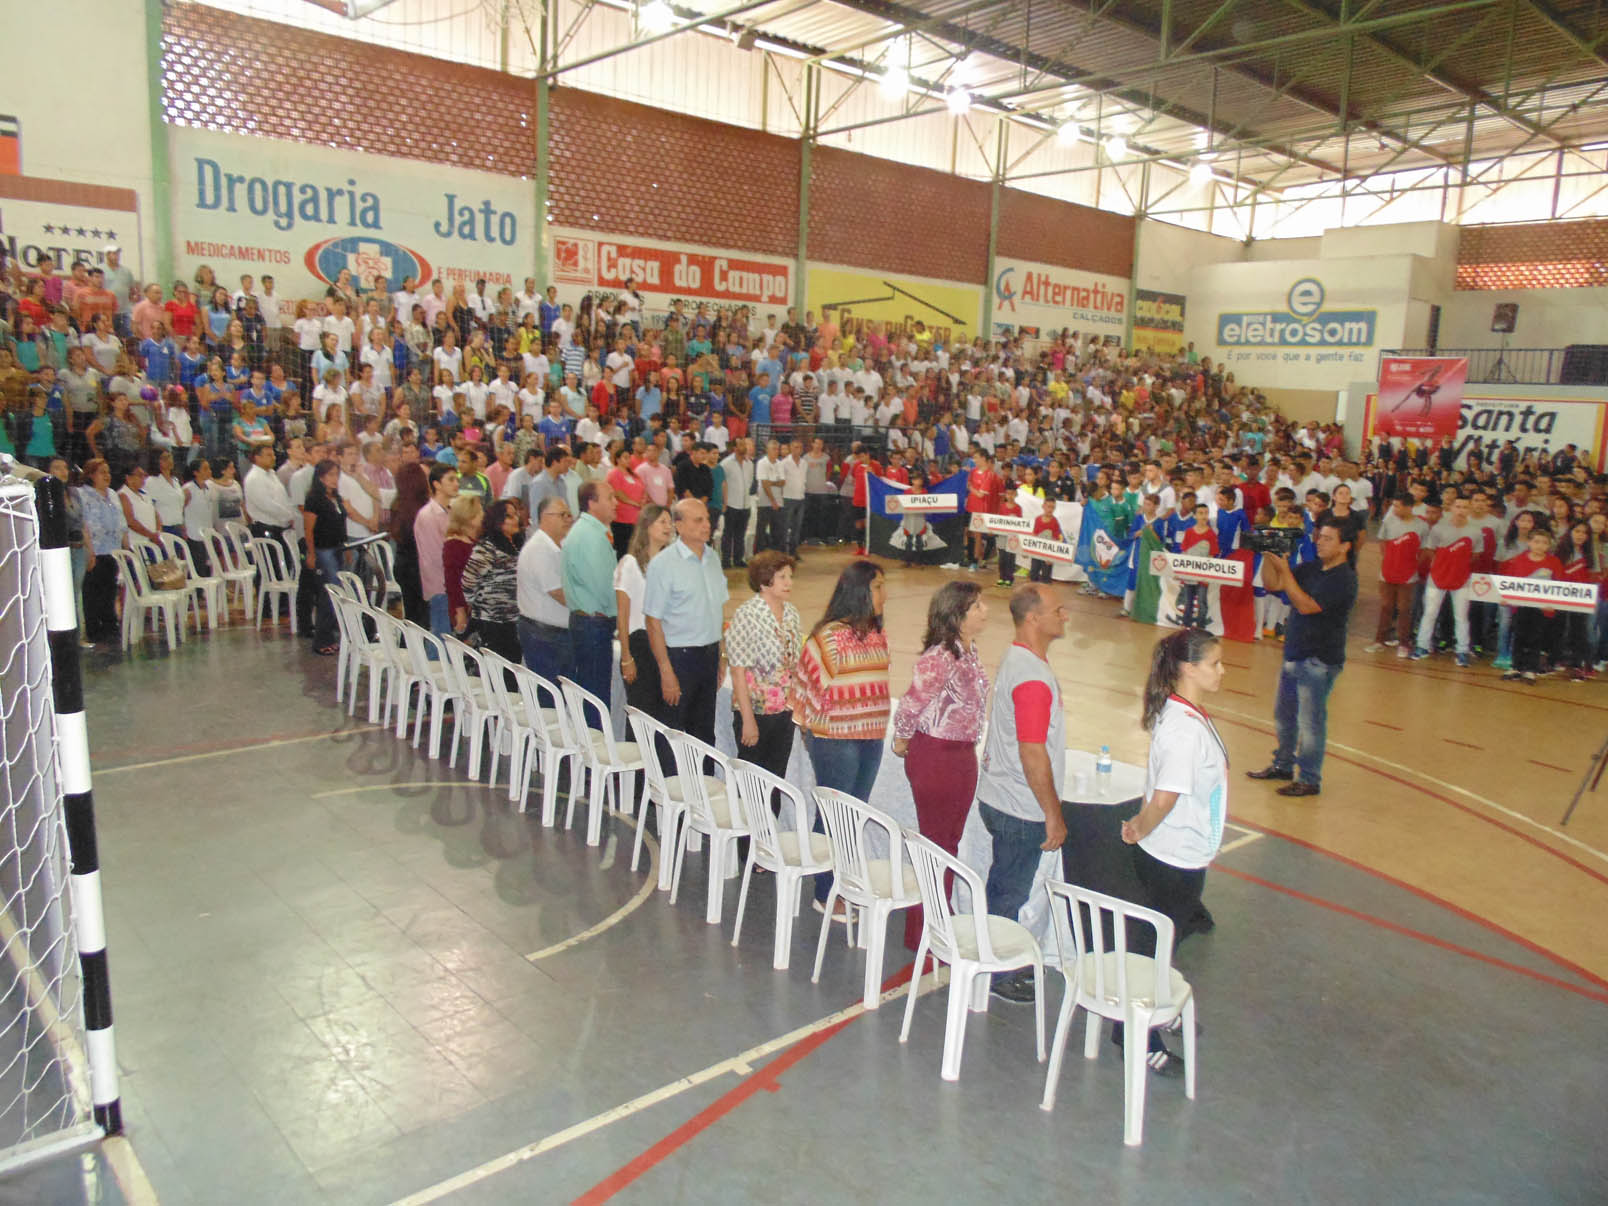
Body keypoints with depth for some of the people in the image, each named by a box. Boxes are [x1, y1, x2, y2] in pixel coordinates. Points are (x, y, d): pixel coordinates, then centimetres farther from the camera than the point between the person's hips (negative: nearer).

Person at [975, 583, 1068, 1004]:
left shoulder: (1016, 659, 6)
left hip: (1000, 798, 10)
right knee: (1009, 894, 6)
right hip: (1020, 810, -10)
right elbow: (1033, 755, -26)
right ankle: (999, 974, 22)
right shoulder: (1032, 677, -26)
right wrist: (1054, 816, -18)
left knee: (1005, 887, 22)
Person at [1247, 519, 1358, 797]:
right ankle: (1283, 765, 34)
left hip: (1319, 661, -9)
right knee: (1284, 714, 19)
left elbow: (1306, 605, -25)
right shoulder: (1311, 568, 8)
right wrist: (1269, 555, -6)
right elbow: (1271, 584, 8)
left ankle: (1310, 780, 9)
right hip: (1294, 655, 9)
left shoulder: (1343, 579, -16)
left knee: (1310, 721, -2)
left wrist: (1284, 569, -23)